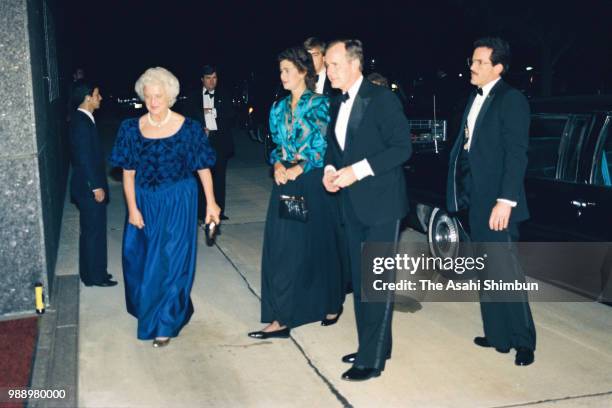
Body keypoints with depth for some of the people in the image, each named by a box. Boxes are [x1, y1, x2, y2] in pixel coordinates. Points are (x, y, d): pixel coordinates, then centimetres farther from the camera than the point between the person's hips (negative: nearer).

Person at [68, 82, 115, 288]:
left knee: (92, 231, 16)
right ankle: (94, 276, 10)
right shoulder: (81, 121, -18)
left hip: (89, 186, 10)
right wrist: (96, 186, -19)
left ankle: (92, 271, 27)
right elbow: (84, 157, -22)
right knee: (94, 231, 0)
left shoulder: (83, 119, 11)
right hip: (89, 187, -10)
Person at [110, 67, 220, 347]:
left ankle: (166, 323, 18)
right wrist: (133, 208, -5)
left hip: (178, 203, -3)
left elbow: (203, 168, -4)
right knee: (140, 259, 13)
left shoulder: (188, 128, -8)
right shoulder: (132, 128, -1)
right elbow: (128, 172, 1)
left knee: (171, 261, 1)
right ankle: (147, 310, 39)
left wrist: (211, 203, -9)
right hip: (144, 202, 3)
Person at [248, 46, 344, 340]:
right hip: (285, 182, 5)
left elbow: (325, 146, -9)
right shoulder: (279, 108, 11)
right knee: (281, 247, 2)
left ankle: (331, 305, 28)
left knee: (317, 244, 7)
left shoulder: (320, 104, -5)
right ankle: (281, 318, 9)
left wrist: (299, 168, -15)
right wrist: (278, 164, -4)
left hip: (312, 183, -5)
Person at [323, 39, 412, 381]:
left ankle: (372, 360, 5)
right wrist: (330, 169, 1)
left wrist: (358, 170, -21)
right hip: (351, 205, 8)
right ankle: (371, 346, 27)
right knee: (360, 282, 14)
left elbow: (402, 147, -16)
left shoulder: (382, 98, -11)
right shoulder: (338, 104, 13)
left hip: (381, 204, -8)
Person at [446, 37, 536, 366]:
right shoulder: (475, 98, 15)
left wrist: (505, 201, -22)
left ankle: (523, 341, 10)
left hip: (496, 201, -8)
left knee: (505, 270, -4)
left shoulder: (511, 100, -9)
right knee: (486, 272, 14)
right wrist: (463, 193, 10)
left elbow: (517, 153, -16)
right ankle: (497, 335, 26)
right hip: (476, 199, 8)